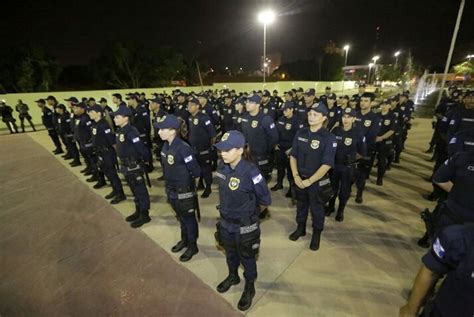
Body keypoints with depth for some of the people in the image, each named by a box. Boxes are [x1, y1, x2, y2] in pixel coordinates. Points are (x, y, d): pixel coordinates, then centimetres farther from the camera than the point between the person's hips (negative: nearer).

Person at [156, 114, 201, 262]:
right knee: (181, 217, 26)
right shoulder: (166, 146, -2)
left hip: (184, 192, -7)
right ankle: (184, 240, 47)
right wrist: (169, 183, 5)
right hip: (171, 190, 8)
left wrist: (186, 178, -6)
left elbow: (196, 172, -23)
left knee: (189, 219, 13)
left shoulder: (183, 149, -27)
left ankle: (192, 246, 33)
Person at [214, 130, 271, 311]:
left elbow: (265, 201, -17)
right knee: (230, 254, 29)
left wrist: (250, 213, -1)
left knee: (247, 259, 19)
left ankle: (250, 288, 45)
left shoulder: (251, 172, -29)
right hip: (226, 223, 6)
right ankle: (233, 277, 57)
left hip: (245, 227, -6)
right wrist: (229, 211, 11)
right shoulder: (223, 168, -9)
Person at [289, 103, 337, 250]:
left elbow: (327, 164, -18)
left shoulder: (329, 138, -15)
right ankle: (300, 228, 44)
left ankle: (316, 234, 38)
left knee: (316, 209, 15)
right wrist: (296, 176, -8)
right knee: (301, 205, 21)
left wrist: (309, 180, -17)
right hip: (300, 179, 4)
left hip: (317, 181, -3)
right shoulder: (300, 133, -2)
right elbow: (293, 156, 2)